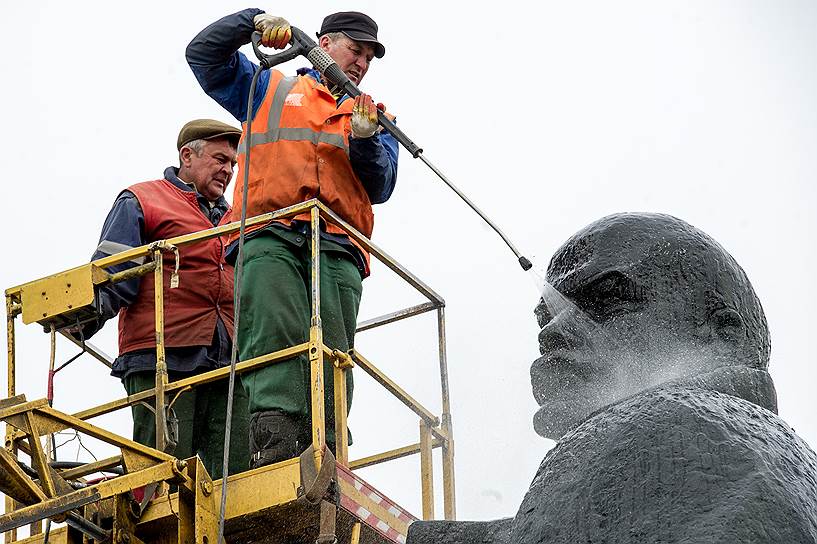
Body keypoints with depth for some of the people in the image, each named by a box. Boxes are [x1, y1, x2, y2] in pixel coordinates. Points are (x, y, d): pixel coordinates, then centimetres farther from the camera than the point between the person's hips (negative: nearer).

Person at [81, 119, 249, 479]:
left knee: (237, 472, -7)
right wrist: (88, 311, -21)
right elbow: (111, 275, -2)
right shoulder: (142, 201, 11)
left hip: (228, 365, 6)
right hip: (162, 359, -5)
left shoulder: (234, 220, 29)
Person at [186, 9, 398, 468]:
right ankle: (274, 441, -41)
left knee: (332, 353, -16)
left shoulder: (373, 118, 31)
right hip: (269, 237, -2)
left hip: (337, 248, 2)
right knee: (276, 329, -27)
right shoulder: (270, 90, 29)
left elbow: (380, 189, 17)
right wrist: (253, 22, 10)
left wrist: (365, 140, -3)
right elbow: (204, 53, 26)